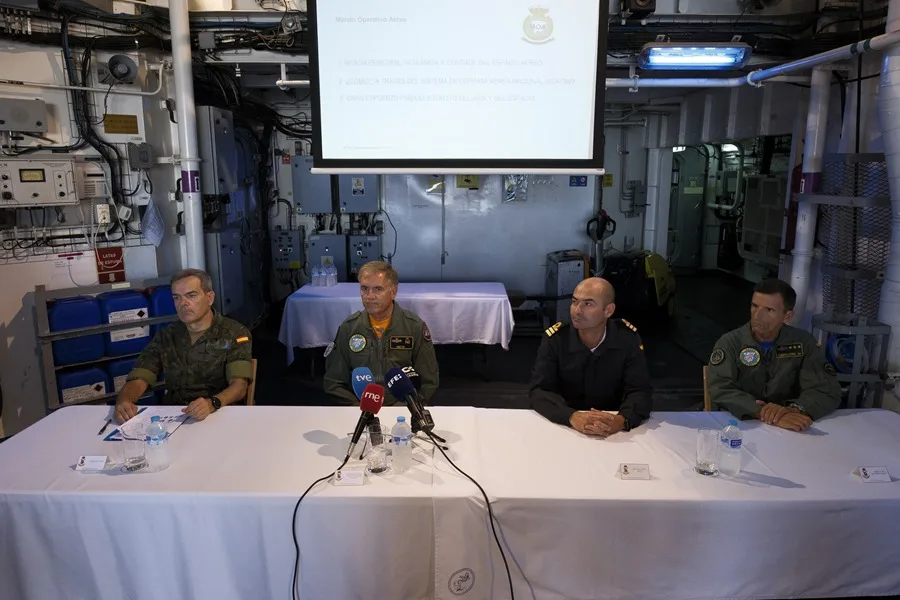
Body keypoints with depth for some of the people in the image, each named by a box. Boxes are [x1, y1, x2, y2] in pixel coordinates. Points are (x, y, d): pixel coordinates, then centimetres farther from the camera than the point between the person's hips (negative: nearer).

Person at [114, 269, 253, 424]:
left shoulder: (235, 334, -1)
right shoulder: (165, 336, 12)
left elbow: (239, 385, -13)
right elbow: (138, 379, 3)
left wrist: (212, 403, -33)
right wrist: (123, 402, -20)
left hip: (220, 415, -3)